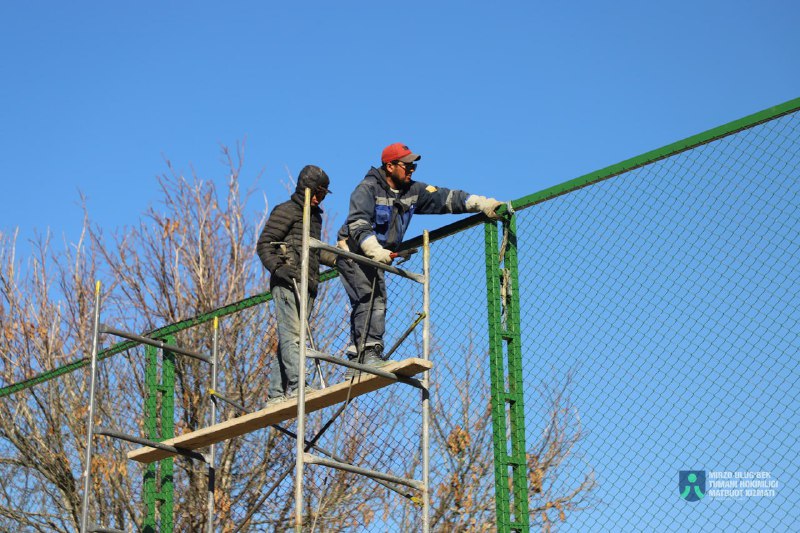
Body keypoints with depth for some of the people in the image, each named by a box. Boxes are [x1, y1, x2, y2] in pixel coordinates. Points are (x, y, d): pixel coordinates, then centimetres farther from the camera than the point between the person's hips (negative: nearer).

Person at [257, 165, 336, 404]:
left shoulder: (315, 216, 27)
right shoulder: (286, 211, 2)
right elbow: (264, 244, -4)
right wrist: (277, 267, -19)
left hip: (307, 286, 8)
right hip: (288, 283, -8)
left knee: (289, 339, 4)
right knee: (291, 335, -18)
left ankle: (276, 394, 3)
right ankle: (297, 385, -28)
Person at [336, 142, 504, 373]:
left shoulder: (412, 191, 6)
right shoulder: (368, 189, -14)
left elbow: (445, 198, 0)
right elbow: (357, 223, -27)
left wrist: (481, 204, -12)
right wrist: (375, 250, -41)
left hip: (376, 258, 8)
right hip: (354, 252, -8)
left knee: (366, 306, 6)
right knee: (371, 298, -23)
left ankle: (355, 364, 9)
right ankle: (370, 353, -28)